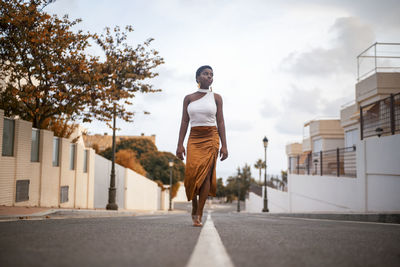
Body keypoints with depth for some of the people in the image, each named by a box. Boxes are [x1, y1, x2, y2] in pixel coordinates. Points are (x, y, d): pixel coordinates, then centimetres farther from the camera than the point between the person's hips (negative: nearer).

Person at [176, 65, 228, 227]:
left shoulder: (216, 98, 7)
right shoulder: (189, 98, 10)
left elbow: (220, 122, 5)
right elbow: (184, 122, 7)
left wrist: (224, 145, -3)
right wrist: (180, 145, -2)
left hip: (211, 138, -1)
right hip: (194, 139, 1)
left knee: (206, 173, -13)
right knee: (192, 172, -15)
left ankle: (199, 216, -11)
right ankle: (194, 206, 11)